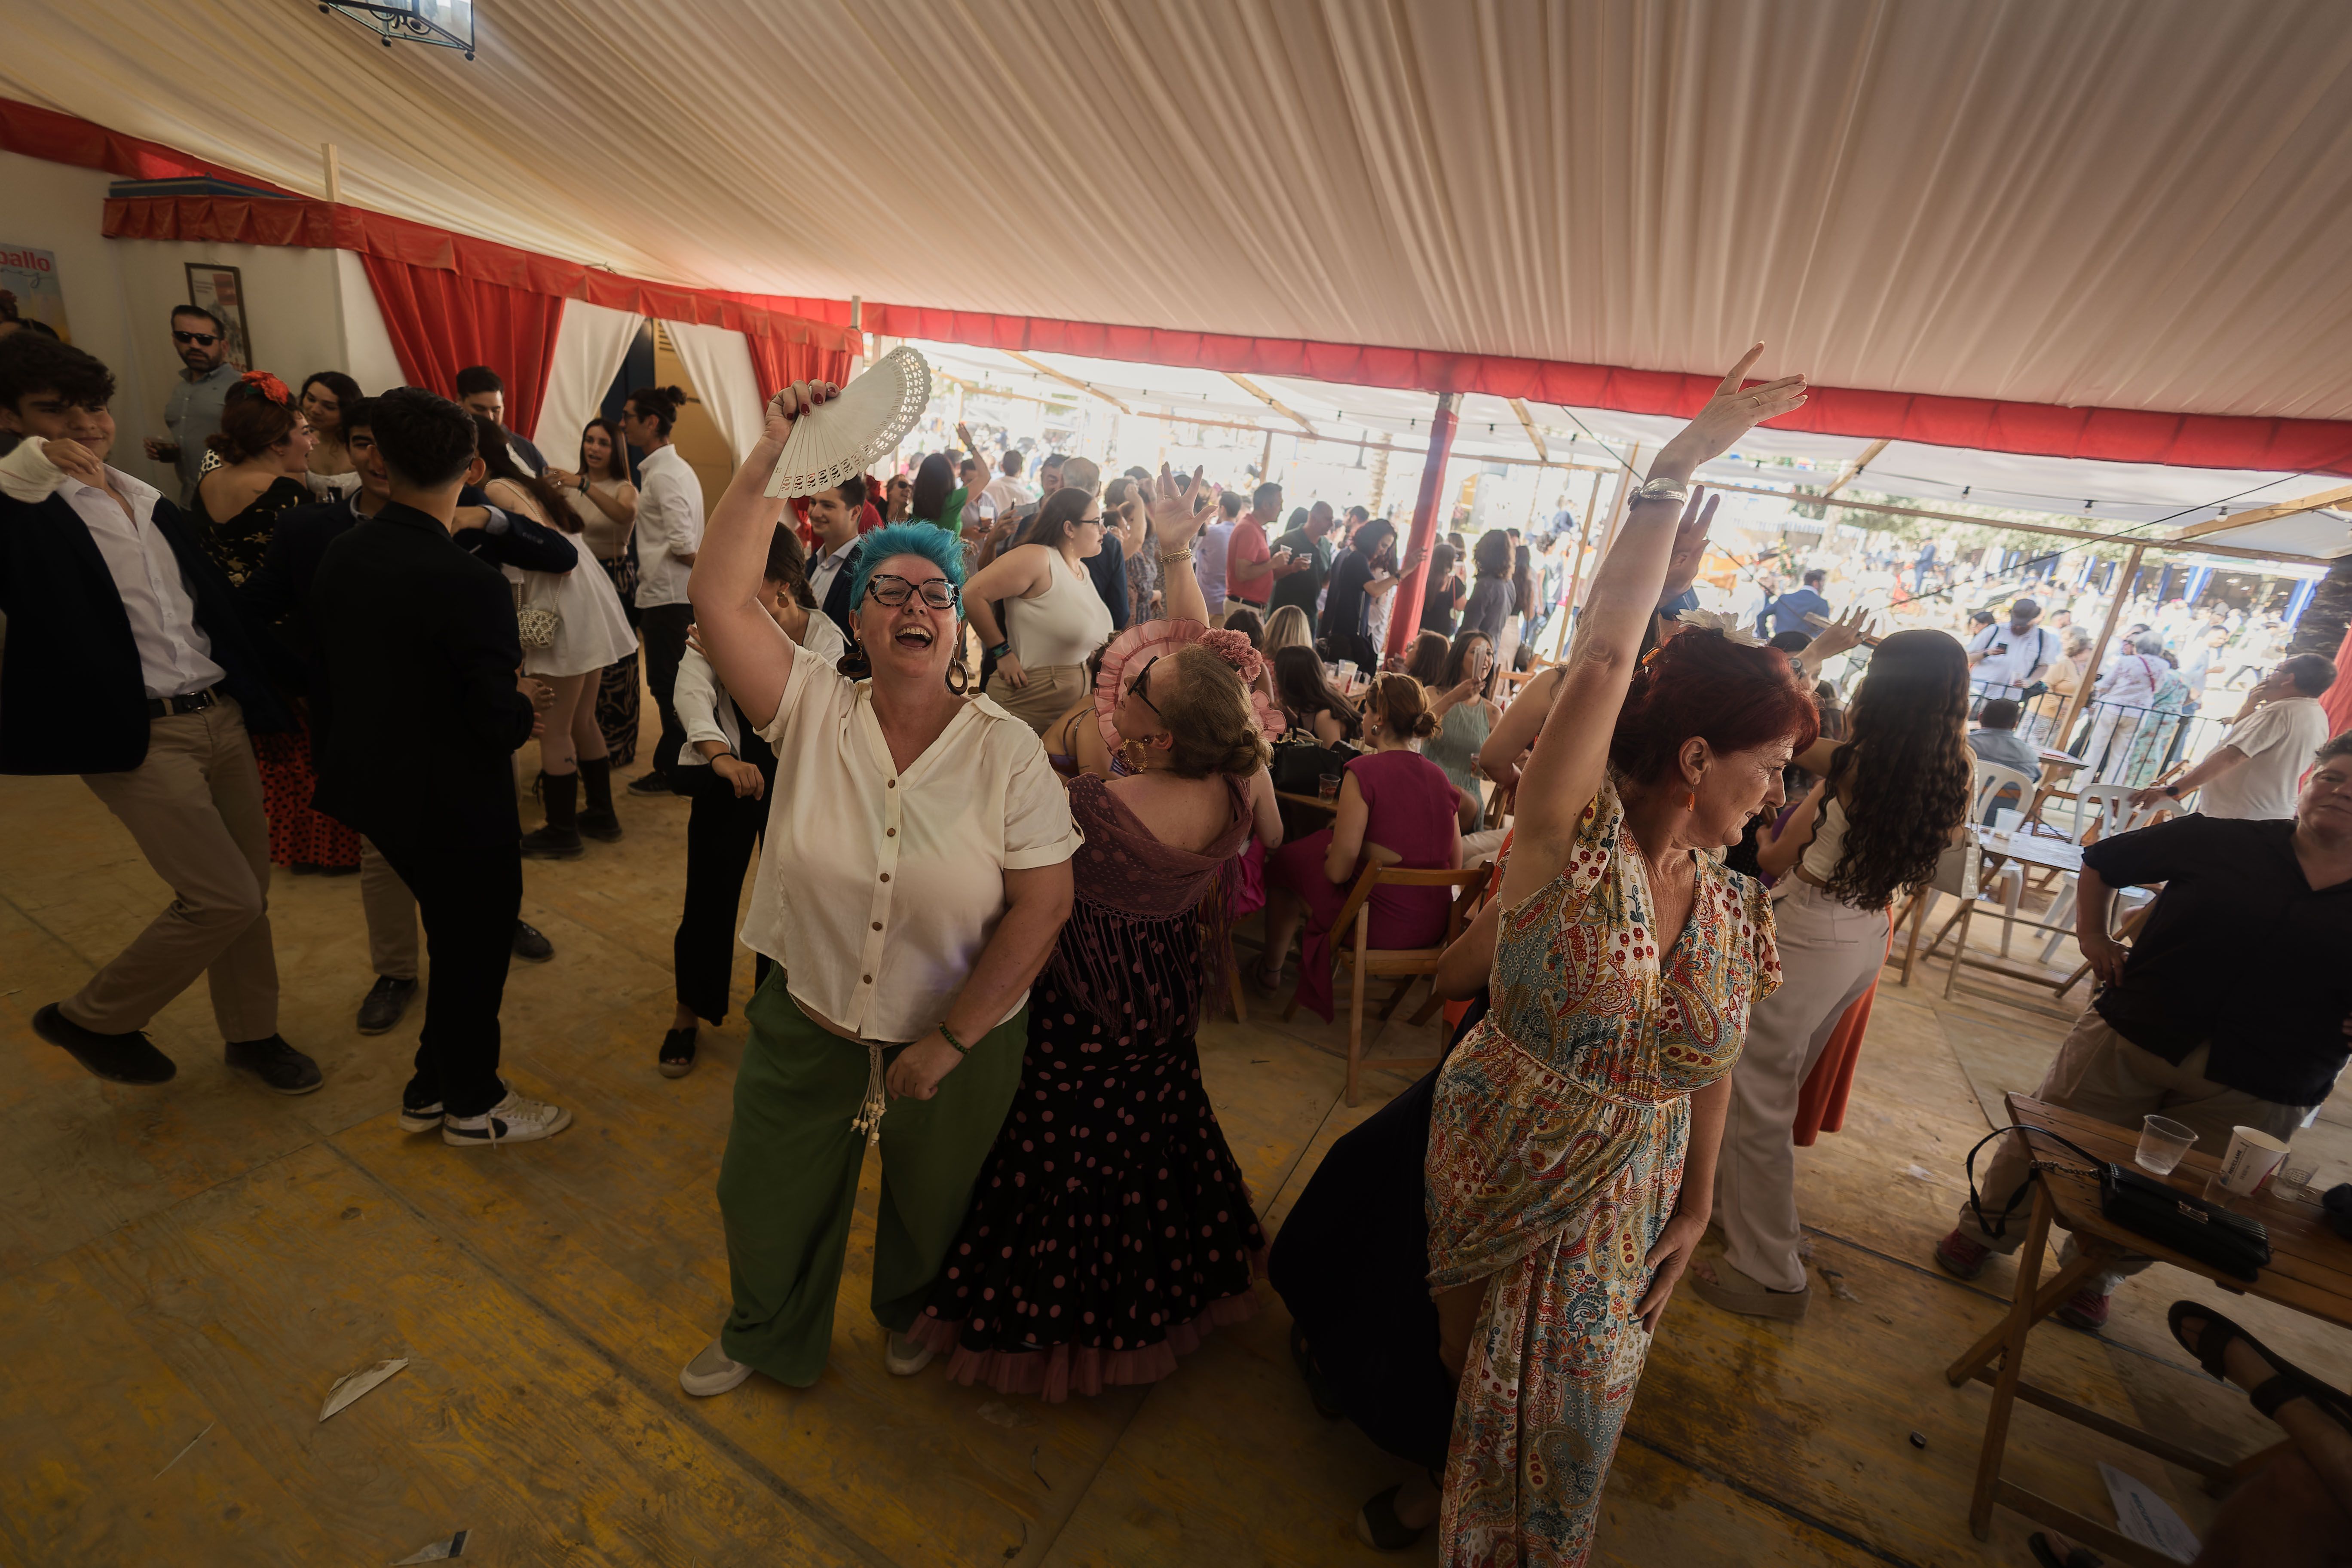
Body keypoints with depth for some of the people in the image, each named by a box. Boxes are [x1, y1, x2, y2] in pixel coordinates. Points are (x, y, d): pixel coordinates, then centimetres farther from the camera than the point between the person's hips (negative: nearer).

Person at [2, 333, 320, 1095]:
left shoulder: (153, 506, 15)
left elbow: (217, 606, 20)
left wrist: (267, 697, 18)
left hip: (221, 717, 6)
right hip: (136, 739, -6)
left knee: (248, 891, 13)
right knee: (224, 899, -9)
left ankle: (252, 1033, 30)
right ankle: (93, 1018, 18)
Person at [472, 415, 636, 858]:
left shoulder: (495, 490, -9)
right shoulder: (522, 480, 18)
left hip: (564, 611, -9)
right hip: (588, 606, 9)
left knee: (554, 729, 0)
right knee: (581, 719, 18)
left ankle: (562, 832, 9)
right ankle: (602, 813, 28)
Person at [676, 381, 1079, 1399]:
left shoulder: (1007, 750, -17)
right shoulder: (814, 711, -12)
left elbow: (1043, 905, -18)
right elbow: (719, 597, -23)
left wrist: (948, 1042, -18)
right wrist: (773, 453, -28)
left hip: (959, 1038, -1)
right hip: (806, 1022, 2)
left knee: (931, 1207, 25)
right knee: (768, 1197, 24)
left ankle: (911, 1314, 61)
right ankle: (766, 1336, 57)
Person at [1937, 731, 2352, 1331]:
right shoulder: (2223, 842, -2)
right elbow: (2101, 861, 9)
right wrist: (2093, 935, 1)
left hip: (2255, 1093, 1)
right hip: (2130, 1038, -1)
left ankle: (2095, 1279, 37)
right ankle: (1985, 1231, 30)